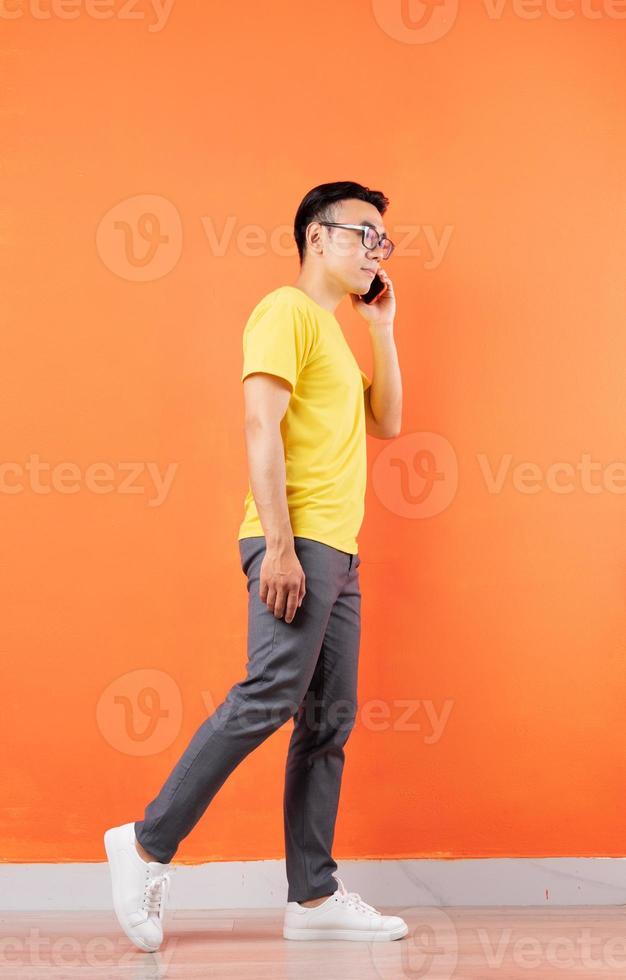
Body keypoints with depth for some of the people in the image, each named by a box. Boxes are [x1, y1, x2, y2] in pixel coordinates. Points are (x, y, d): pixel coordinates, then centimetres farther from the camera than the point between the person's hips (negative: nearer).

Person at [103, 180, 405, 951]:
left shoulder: (333, 334, 25)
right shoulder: (288, 310, -3)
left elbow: (386, 422, 23)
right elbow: (260, 426, -14)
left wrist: (381, 329, 17)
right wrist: (279, 544, -21)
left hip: (336, 552, 9)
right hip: (296, 543, -9)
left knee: (328, 722, 4)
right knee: (268, 698, -18)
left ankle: (313, 896, 5)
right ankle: (149, 845, -8)